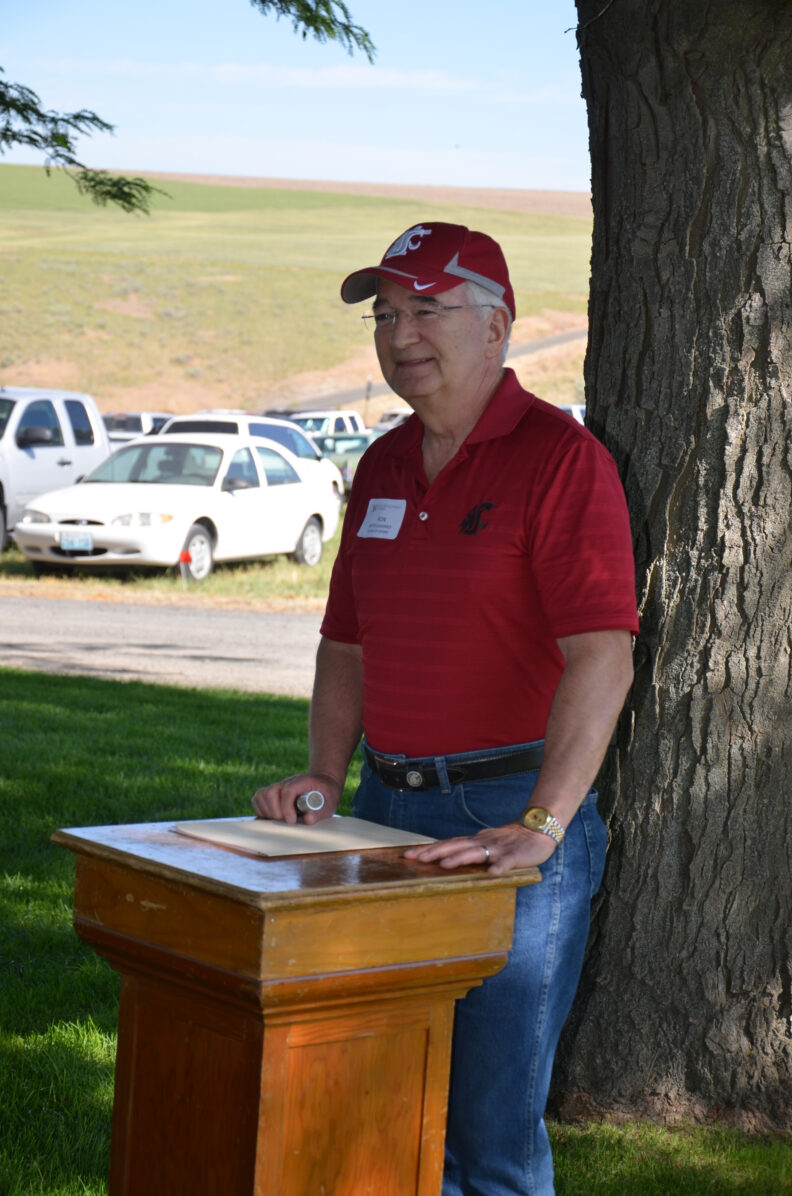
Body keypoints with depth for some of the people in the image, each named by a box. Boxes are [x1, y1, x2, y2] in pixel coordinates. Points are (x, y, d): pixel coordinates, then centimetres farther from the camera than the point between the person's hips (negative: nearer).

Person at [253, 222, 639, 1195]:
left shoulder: (561, 458, -10)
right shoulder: (383, 466, 13)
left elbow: (602, 660, -20)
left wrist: (538, 829, -28)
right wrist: (324, 777, 6)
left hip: (510, 817, -7)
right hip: (389, 809, 7)